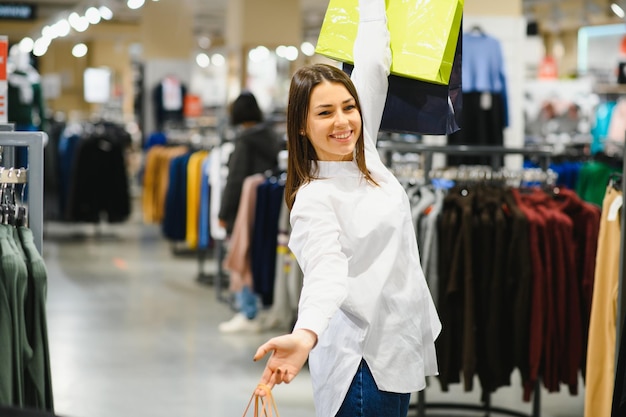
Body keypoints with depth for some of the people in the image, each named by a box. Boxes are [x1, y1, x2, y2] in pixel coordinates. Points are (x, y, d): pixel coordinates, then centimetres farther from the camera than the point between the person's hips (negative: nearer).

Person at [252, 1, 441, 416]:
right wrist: (306, 335, -50)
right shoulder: (313, 198, -16)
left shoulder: (364, 155, 7)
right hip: (362, 361, -8)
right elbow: (325, 273, -33)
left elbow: (374, 63, 16)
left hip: (397, 347, 8)